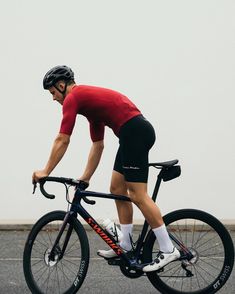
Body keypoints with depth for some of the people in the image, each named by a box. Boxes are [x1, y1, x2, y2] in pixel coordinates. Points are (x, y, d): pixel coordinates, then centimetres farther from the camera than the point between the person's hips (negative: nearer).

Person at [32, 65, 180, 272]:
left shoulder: (72, 98, -2)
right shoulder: (89, 98, 26)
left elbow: (62, 141, -3)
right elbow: (98, 146, 28)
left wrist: (45, 172, 5)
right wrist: (85, 178, 29)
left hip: (134, 132, -10)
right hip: (138, 132, 10)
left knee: (137, 194, -9)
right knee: (117, 188, 15)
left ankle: (168, 250, -7)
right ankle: (125, 245, 19)